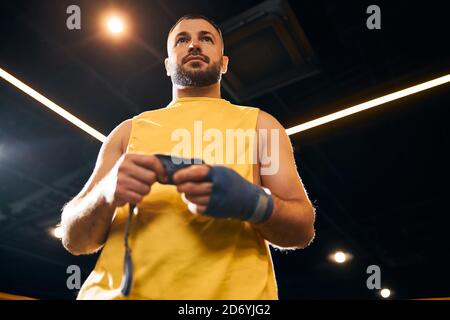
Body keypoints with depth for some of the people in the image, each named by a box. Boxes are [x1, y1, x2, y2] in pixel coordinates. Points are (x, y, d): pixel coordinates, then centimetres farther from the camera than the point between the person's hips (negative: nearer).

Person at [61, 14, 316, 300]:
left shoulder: (260, 124, 9)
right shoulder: (130, 130, 12)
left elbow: (303, 228, 3)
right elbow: (74, 239, 9)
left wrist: (251, 202, -18)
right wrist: (106, 192, -13)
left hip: (231, 290, 0)